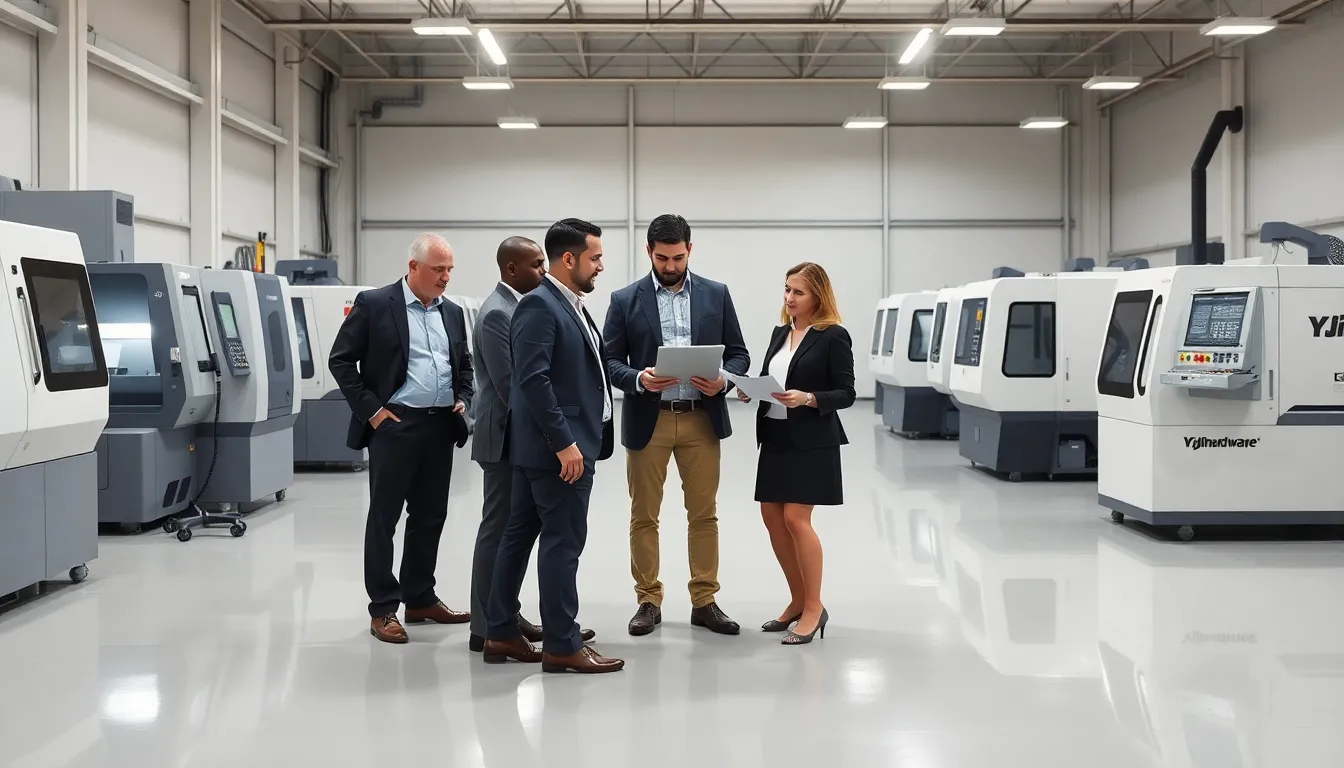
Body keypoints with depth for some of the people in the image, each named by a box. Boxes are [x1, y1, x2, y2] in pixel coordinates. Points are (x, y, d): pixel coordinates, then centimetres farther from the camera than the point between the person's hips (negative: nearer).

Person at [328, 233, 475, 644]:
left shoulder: (452, 312, 12)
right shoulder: (374, 304, -5)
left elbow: (464, 363, 24)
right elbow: (341, 360, -5)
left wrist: (463, 399, 7)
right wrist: (370, 409, -10)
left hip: (441, 426, 6)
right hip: (394, 425, -6)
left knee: (430, 517, 11)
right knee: (384, 517, 1)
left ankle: (421, 599, 23)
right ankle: (383, 609, 8)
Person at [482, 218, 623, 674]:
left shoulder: (571, 305, 16)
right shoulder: (539, 305, -14)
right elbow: (532, 379, -22)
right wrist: (564, 442, -23)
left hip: (565, 444, 10)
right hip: (558, 447, -10)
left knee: (519, 536, 13)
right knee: (563, 542, -3)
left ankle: (501, 635, 20)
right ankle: (562, 645, 5)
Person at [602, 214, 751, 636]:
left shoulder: (716, 294, 5)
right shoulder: (625, 300, 1)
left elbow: (739, 354, 6)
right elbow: (610, 361, 0)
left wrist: (723, 380, -14)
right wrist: (638, 379, -20)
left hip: (702, 419, 1)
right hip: (648, 420, -1)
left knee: (704, 514, 7)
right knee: (644, 516, 5)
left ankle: (704, 601, 16)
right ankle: (648, 601, 17)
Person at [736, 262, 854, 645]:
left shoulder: (834, 336, -8)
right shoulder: (780, 333, 13)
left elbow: (846, 394, -9)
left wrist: (807, 398, -23)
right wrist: (750, 392, -6)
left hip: (812, 441, -7)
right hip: (775, 437, 7)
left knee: (796, 518, -10)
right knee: (773, 517, 8)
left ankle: (814, 607, 3)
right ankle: (799, 601, 22)